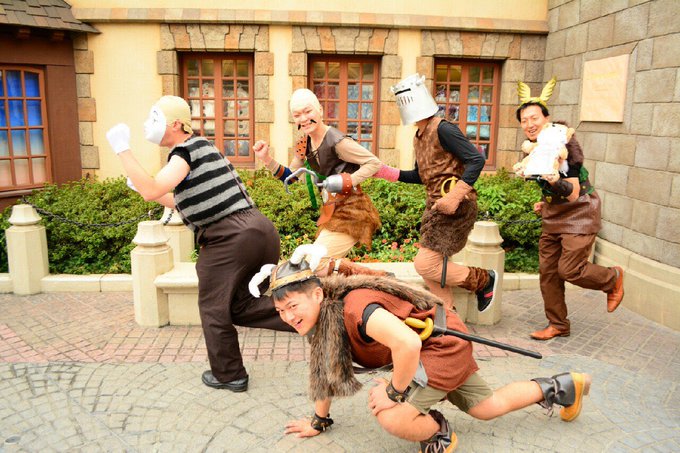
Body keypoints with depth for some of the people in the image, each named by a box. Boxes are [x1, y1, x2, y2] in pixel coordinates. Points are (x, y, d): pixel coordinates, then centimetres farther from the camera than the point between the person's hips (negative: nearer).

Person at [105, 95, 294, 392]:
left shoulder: (186, 150, -7)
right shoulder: (200, 147, 22)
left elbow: (151, 190, -20)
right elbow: (189, 205, 26)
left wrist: (122, 149, -12)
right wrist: (144, 188, 24)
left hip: (231, 237, -9)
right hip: (258, 230, 9)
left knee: (214, 308, 10)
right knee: (240, 306, 18)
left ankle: (229, 375, 25)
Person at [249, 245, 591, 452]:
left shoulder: (355, 310, -35)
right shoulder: (321, 319, -6)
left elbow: (408, 343, -45)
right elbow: (324, 368, 9)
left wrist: (394, 392, -29)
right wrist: (319, 420, 16)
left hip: (444, 344, -9)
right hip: (428, 347, 9)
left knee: (392, 417, -26)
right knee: (486, 407, 24)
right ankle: (559, 387, 42)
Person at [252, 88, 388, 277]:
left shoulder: (337, 141, -19)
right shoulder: (304, 144, 5)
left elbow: (374, 163, -17)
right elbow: (290, 176, 11)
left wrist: (347, 181, -25)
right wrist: (266, 158, -2)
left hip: (350, 211, -9)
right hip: (331, 212, 9)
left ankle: (373, 276, -3)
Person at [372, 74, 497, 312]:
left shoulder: (443, 129, -13)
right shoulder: (419, 136, 15)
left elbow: (476, 159, -20)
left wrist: (454, 196, -28)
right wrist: (386, 172, 13)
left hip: (454, 206, -9)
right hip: (434, 205, 9)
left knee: (425, 264, -11)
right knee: (432, 266, 10)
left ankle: (484, 280, 9)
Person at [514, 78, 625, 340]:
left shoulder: (564, 144, -20)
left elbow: (573, 194, -25)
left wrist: (558, 183, -43)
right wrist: (544, 203, 10)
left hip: (579, 214, -7)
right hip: (553, 217, 7)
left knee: (570, 269, -13)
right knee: (548, 271, 5)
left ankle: (613, 278, 19)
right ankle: (558, 325, 20)